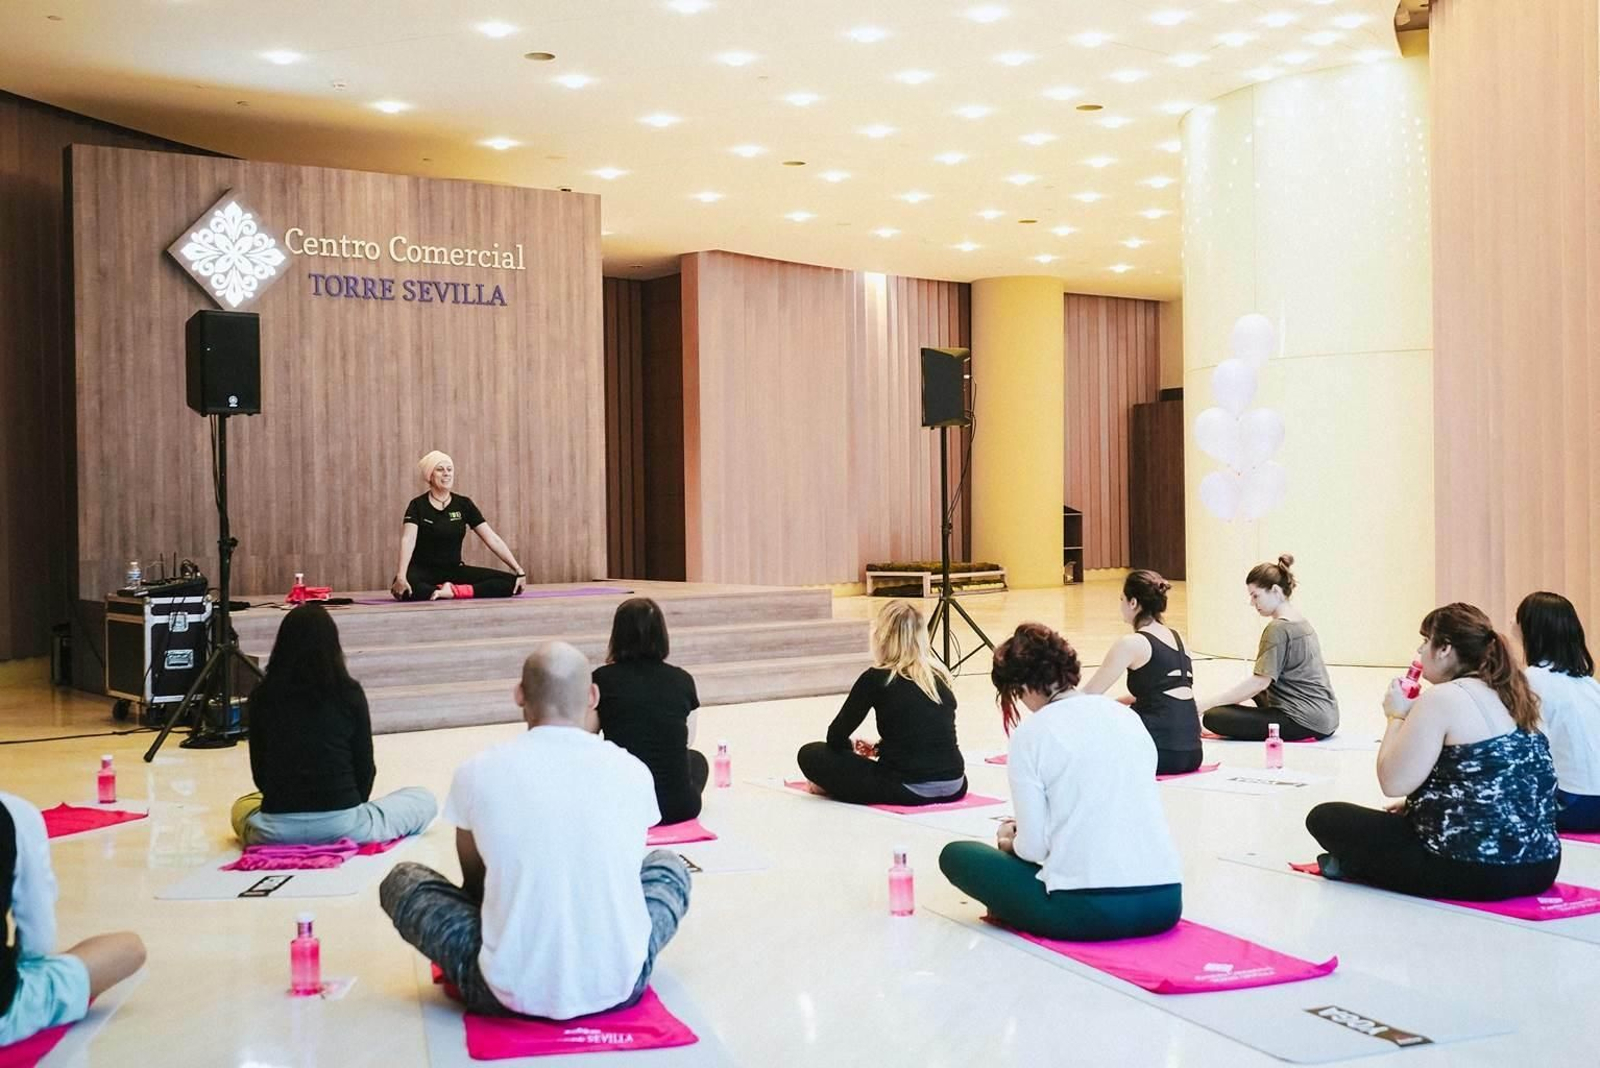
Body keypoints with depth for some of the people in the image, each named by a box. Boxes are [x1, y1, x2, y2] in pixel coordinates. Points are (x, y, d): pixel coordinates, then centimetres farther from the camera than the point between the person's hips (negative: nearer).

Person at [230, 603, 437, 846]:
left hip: (277, 829, 3)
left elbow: (259, 772, 5)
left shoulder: (262, 696, -2)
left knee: (242, 808, 38)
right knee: (423, 800, 21)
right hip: (341, 823, -3)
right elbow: (365, 767, -1)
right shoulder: (349, 693, -7)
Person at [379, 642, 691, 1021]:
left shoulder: (477, 773, -5)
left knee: (400, 881, 20)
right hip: (618, 988, 1)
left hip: (512, 994, -1)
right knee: (669, 865, 30)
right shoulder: (632, 772, -2)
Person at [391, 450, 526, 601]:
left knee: (510, 583, -20)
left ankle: (452, 591, -27)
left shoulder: (464, 504, 4)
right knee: (405, 589, -42)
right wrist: (401, 576, -40)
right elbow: (407, 540, -22)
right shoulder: (417, 505, -5)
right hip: (424, 571, -4)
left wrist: (518, 570, -8)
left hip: (454, 571, 4)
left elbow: (492, 539, 1)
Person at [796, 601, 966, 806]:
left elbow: (836, 737, 2)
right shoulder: (939, 675, 9)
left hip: (908, 789, -5)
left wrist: (853, 747, 24)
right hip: (954, 787, 6)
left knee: (811, 755, 6)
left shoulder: (876, 678, -5)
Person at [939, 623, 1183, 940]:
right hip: (1166, 903, 6)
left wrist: (1010, 842, 19)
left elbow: (1034, 846, -5)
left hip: (1089, 911, -6)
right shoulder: (1126, 715, 11)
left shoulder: (1031, 734, -4)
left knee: (955, 855, 14)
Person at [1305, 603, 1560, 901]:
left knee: (1325, 818, 1)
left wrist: (1396, 717, 0)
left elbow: (1393, 783, -14)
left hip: (1476, 869, -9)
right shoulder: (1509, 694, 11)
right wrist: (1414, 804, 20)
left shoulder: (1442, 697, -14)